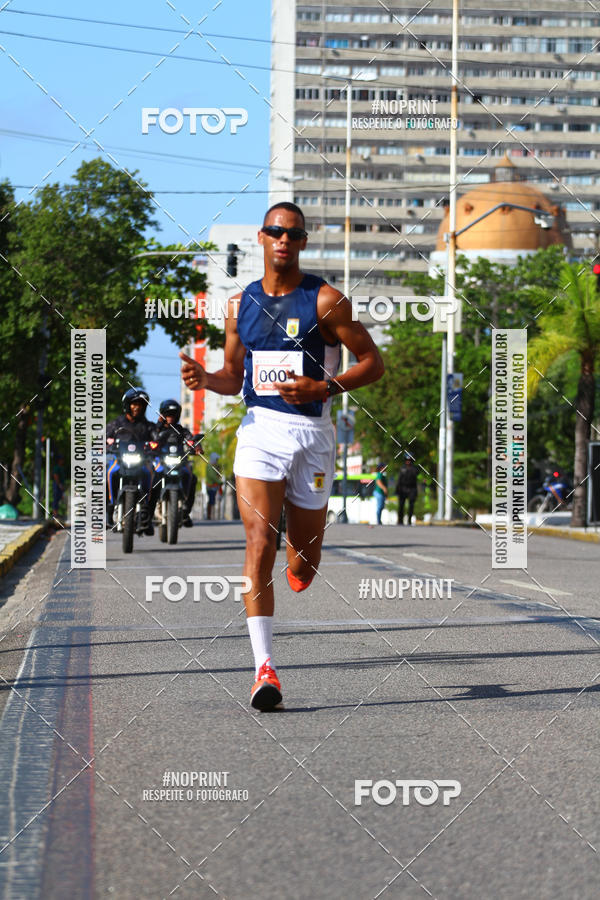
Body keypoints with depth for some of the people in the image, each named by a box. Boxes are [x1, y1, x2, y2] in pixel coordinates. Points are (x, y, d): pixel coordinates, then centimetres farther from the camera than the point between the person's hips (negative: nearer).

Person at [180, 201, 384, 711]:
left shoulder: (326, 300, -3)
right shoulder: (241, 305, 9)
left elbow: (374, 363, -2)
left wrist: (323, 388, -16)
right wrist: (205, 378, -4)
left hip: (311, 433, -1)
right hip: (259, 430, 2)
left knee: (303, 567, 9)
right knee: (259, 541, -17)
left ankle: (300, 569, 50)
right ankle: (264, 668, -21)